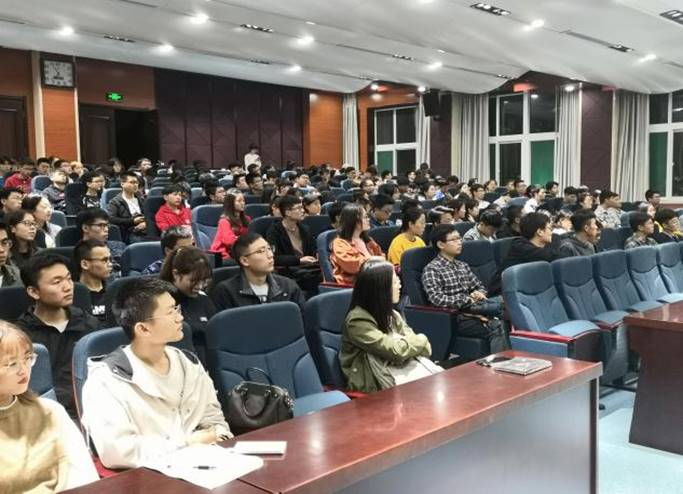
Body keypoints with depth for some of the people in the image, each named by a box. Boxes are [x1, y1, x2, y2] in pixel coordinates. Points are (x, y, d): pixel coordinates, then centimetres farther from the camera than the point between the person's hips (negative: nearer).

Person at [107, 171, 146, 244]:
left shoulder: (139, 200, 25)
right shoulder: (115, 202, 7)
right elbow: (111, 219, -8)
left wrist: (145, 223, -4)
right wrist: (132, 221, -10)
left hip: (143, 232, 4)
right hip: (128, 234, -4)